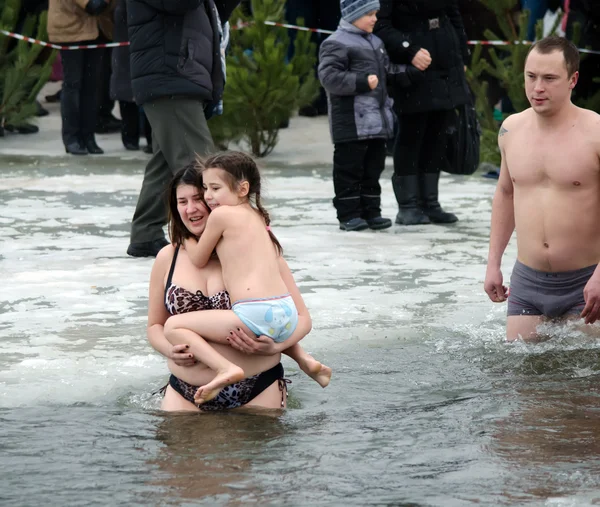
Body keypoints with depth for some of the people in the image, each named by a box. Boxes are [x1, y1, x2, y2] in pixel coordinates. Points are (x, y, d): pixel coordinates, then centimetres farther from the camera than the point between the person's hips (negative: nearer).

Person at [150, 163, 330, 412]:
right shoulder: (168, 258, 7)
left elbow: (301, 317, 2)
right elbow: (155, 325, 17)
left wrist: (274, 346, -18)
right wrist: (170, 350, -6)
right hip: (186, 394, 2)